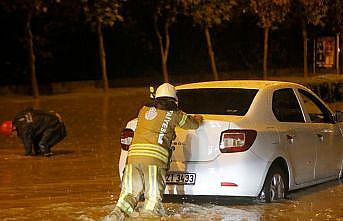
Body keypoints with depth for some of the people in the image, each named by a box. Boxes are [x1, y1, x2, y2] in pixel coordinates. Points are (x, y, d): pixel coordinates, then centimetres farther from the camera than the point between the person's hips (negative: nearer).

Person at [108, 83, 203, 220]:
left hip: (133, 155, 3)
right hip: (155, 158, -3)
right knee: (153, 196, 1)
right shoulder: (174, 114, 13)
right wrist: (198, 118, 53)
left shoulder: (144, 110, 23)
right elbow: (193, 125, 30)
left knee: (129, 192, 8)